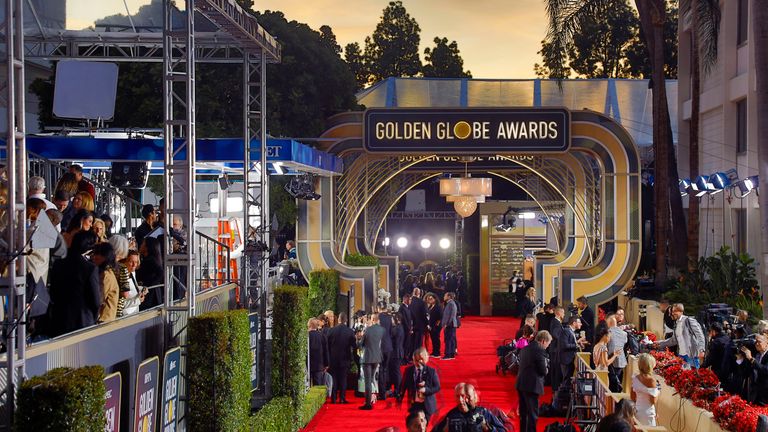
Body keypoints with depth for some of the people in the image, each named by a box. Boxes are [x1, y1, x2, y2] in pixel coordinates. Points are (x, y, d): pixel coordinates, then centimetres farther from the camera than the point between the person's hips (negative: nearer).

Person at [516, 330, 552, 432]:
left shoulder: (525, 349, 12)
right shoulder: (539, 350, -14)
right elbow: (543, 370, -15)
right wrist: (546, 370, 7)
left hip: (521, 384, 8)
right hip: (532, 385, -8)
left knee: (523, 413, 17)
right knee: (533, 414, -2)